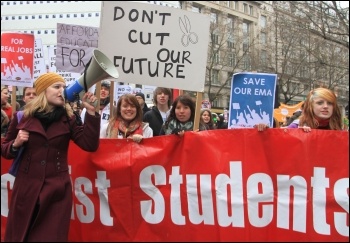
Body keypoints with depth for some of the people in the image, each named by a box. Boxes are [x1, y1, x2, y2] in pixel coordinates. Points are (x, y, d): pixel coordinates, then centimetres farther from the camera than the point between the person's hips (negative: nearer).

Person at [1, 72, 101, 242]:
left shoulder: (67, 119, 5)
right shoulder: (23, 117, 2)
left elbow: (90, 145, -7)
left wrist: (91, 112, -12)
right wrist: (16, 144, -10)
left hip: (57, 190, 0)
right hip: (26, 189, 0)